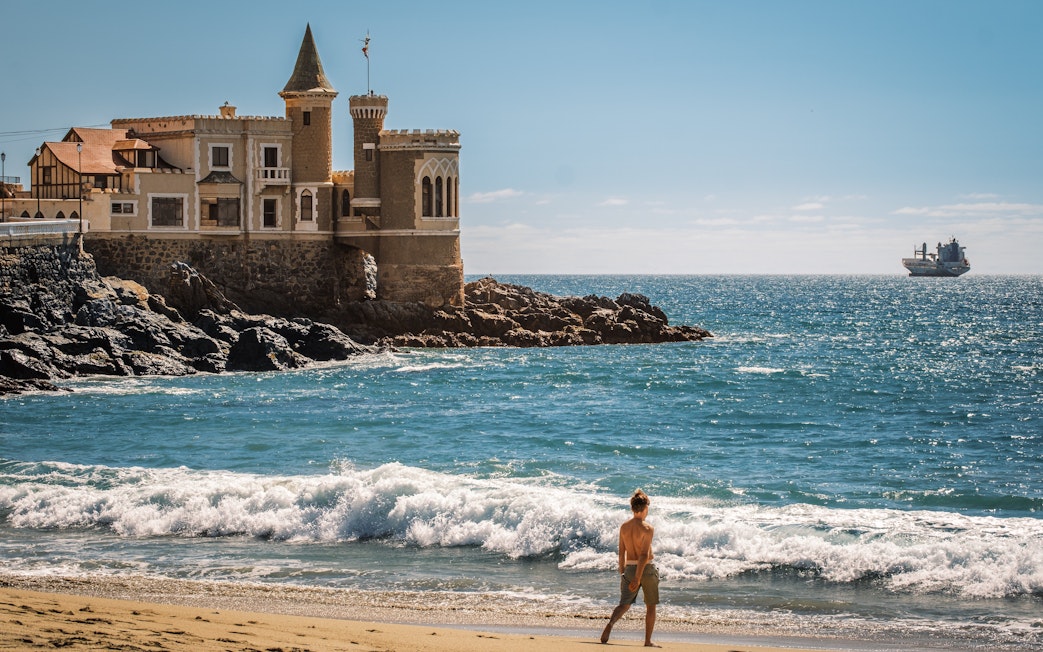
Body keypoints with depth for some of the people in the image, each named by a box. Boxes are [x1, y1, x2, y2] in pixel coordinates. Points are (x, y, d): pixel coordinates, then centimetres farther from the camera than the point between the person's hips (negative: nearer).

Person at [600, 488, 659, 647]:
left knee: (624, 604, 2)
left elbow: (621, 552, 7)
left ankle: (610, 623, -28)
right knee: (651, 606, 13)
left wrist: (622, 573, 16)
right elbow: (644, 555, -20)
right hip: (646, 569, -4)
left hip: (630, 568, 4)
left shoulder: (624, 527, 2)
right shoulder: (647, 529, -14)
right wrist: (637, 578, -21)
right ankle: (648, 641, 16)